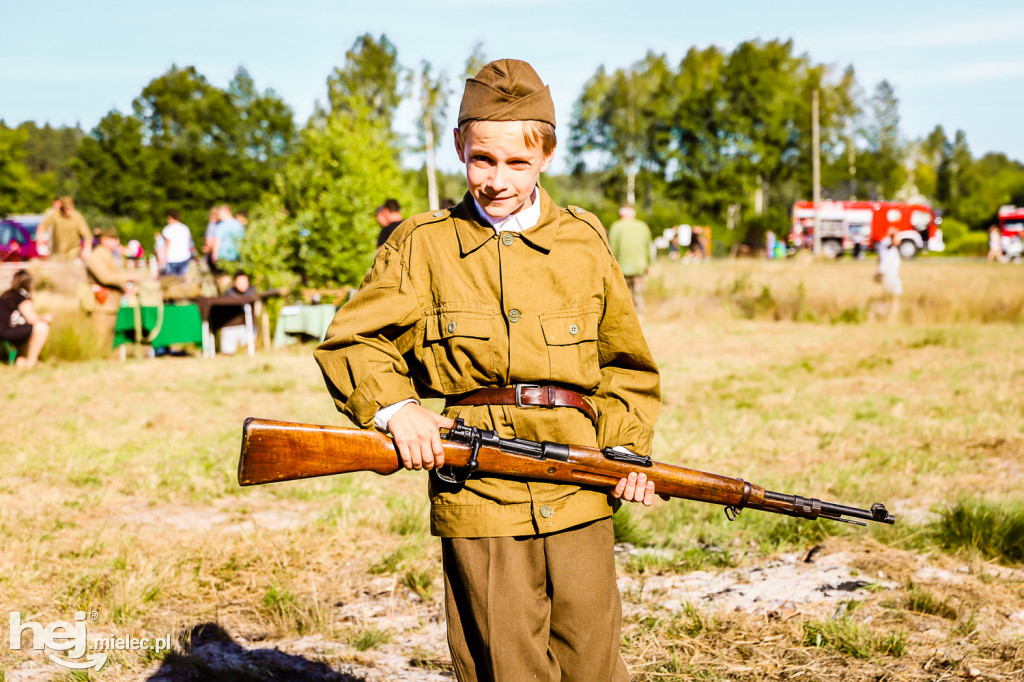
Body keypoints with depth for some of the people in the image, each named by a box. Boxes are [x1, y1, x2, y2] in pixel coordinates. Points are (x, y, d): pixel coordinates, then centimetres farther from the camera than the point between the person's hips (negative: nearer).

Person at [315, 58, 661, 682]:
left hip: (579, 497, 2)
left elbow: (626, 365, 16)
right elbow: (351, 343, 7)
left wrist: (626, 448, 2)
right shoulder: (425, 245, 4)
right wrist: (393, 407, -11)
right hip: (478, 495, -1)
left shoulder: (584, 242, 9)